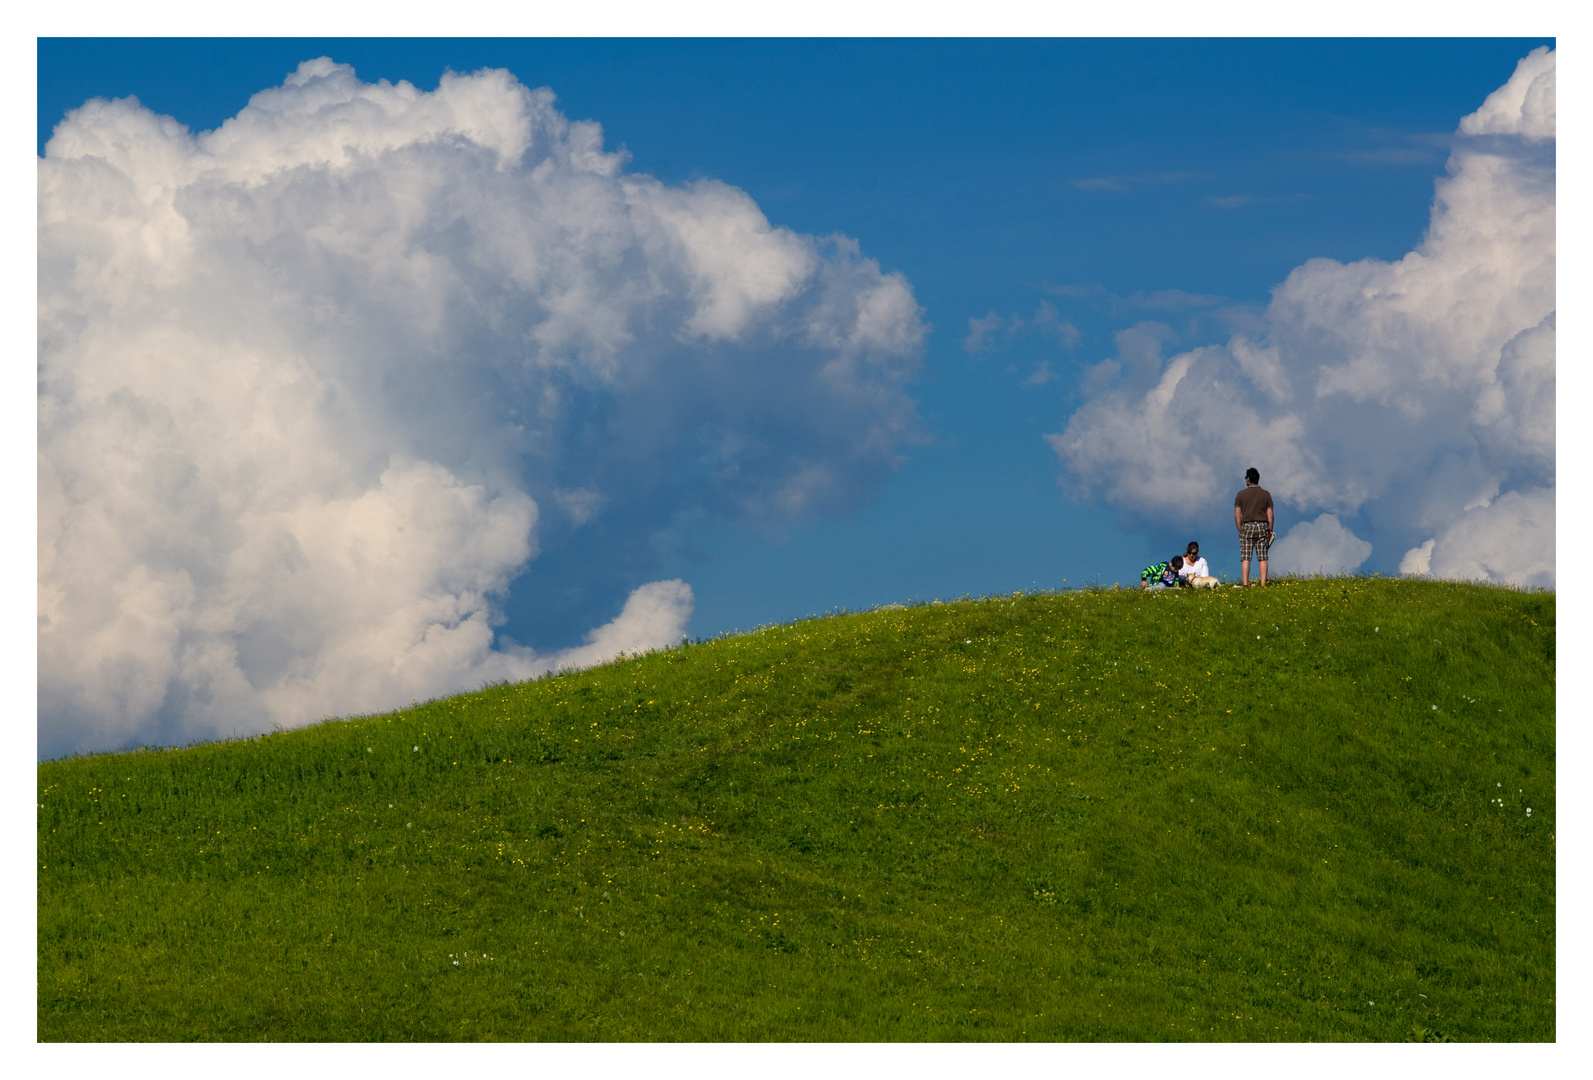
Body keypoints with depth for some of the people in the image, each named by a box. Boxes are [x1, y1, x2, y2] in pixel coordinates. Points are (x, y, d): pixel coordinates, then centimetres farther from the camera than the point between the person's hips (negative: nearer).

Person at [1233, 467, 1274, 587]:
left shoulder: (1241, 494, 1)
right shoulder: (1266, 494, 6)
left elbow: (1237, 514, -1)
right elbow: (1270, 514, 3)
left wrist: (1240, 530, 5)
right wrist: (1270, 530, 8)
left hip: (1247, 526, -1)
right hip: (1262, 527, 1)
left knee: (1245, 558, -3)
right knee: (1262, 558, 2)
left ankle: (1245, 583, -9)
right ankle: (1263, 583, -2)